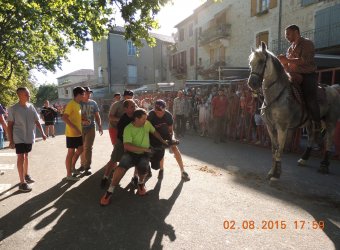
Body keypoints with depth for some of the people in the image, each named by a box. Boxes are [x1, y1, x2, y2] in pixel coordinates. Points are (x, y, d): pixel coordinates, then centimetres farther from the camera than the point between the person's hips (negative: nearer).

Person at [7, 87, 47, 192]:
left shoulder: (31, 106, 2)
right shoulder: (13, 109, -11)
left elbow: (37, 121, 8)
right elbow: (10, 125, -8)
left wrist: (42, 133, 4)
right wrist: (11, 140, -10)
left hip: (29, 137, 5)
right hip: (19, 138, -5)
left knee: (26, 156, 18)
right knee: (21, 158, -4)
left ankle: (26, 175, 35)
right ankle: (22, 182, 1)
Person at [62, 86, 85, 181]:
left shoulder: (78, 104, 12)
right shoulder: (71, 104, -16)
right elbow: (64, 118, -24)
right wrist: (75, 128, -27)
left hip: (78, 133, 9)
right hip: (71, 133, -9)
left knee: (80, 149, 17)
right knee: (71, 153, -1)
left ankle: (72, 167, 34)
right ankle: (69, 175, 10)